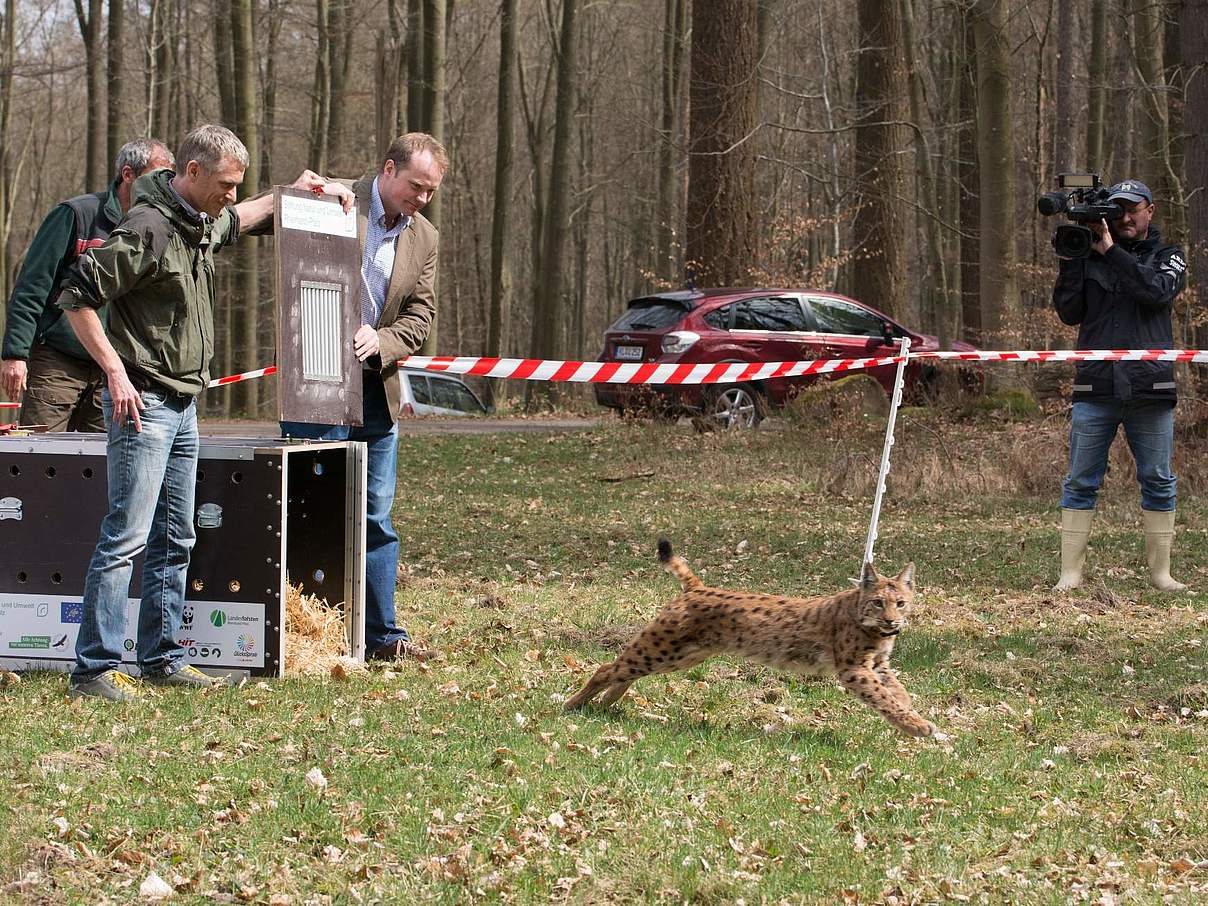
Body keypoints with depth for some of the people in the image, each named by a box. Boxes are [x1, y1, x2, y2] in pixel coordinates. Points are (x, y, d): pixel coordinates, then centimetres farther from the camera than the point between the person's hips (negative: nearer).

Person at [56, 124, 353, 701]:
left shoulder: (202, 222, 11)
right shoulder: (149, 227, -18)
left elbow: (236, 222, 39)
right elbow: (77, 296, -19)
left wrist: (291, 194, 31)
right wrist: (116, 372, -20)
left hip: (183, 404, 10)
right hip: (142, 403, -10)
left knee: (174, 540, 12)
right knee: (126, 538, -11)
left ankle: (162, 658, 20)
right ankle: (93, 668, -9)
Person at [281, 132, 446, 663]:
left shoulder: (424, 238, 10)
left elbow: (420, 316, 8)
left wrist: (379, 341, -11)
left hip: (377, 388, 5)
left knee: (376, 516, 9)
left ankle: (382, 634, 15)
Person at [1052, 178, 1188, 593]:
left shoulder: (1167, 256, 10)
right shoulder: (1089, 257, 11)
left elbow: (1158, 291, -12)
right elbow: (1069, 313, 3)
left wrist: (1110, 251, -14)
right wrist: (1070, 259, -7)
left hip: (1150, 388, 0)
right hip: (1095, 387, 0)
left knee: (1158, 481, 4)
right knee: (1081, 483, 0)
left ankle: (1160, 571, 12)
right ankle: (1070, 574, 2)